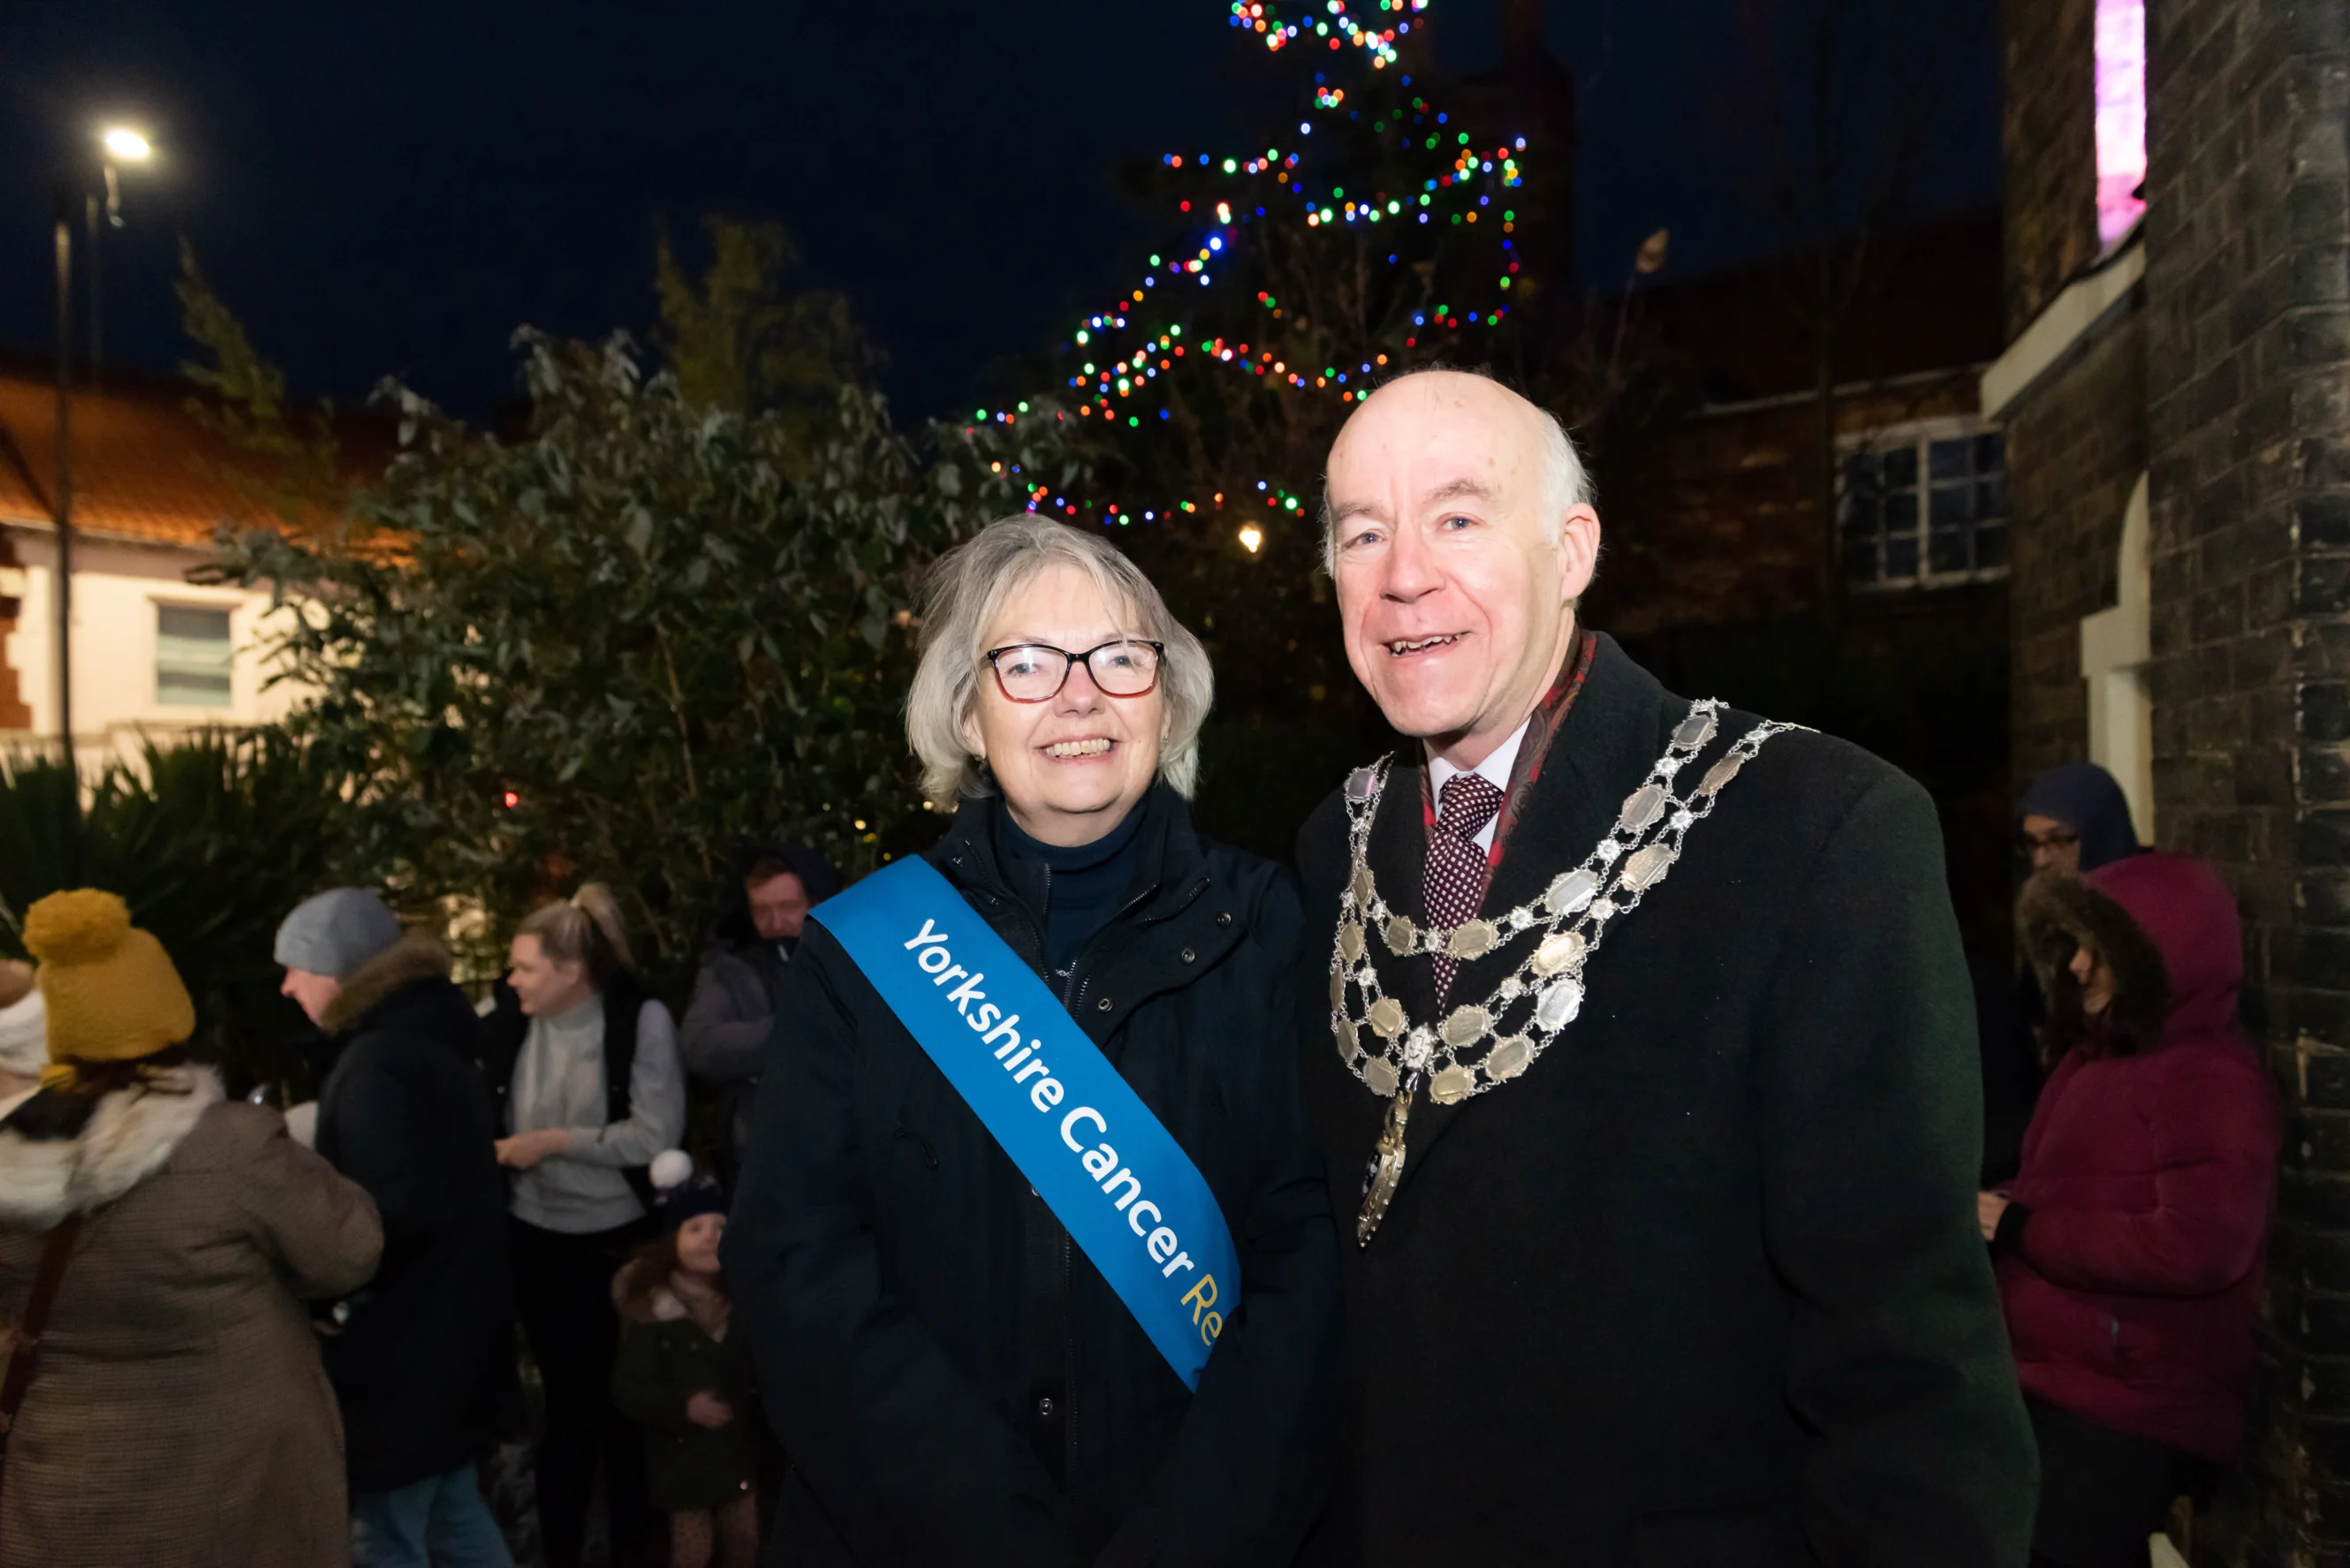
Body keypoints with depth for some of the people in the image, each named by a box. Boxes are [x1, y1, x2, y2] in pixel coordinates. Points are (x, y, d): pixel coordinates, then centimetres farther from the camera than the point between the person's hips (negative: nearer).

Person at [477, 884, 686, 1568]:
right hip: (538, 1242, 2)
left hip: (621, 1241, -2)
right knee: (568, 1403, 15)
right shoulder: (505, 1021, -8)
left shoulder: (641, 1020, -15)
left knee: (627, 1402, 13)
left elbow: (656, 1133, -17)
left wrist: (554, 1141, -19)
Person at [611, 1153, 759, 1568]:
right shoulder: (652, 1313, -15)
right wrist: (683, 1407, -29)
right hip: (682, 1454, -4)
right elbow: (628, 1390, -19)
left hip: (738, 1446, 4)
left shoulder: (744, 1303, -1)